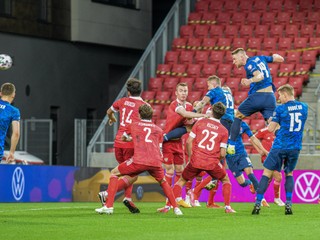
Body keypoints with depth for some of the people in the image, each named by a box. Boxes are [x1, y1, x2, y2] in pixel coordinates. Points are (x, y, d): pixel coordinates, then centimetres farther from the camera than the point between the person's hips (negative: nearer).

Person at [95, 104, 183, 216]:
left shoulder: (133, 126, 21)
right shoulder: (159, 130, 24)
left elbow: (124, 138, 41)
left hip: (139, 160, -3)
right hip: (156, 162, 3)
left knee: (114, 173, 16)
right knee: (163, 182, 33)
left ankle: (108, 206, 4)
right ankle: (176, 208, 24)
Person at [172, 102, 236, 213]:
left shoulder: (200, 122, 3)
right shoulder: (224, 131, 2)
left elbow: (189, 141, 0)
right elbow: (222, 154, -2)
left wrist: (191, 157, 13)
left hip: (196, 161, 0)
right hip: (212, 163, 0)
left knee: (181, 181, 19)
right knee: (226, 180, 24)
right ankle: (227, 207, 15)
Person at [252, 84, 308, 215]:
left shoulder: (280, 109, -8)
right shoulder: (304, 107, 5)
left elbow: (270, 129, -6)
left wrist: (271, 121, 15)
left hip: (280, 146, -4)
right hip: (295, 147, 4)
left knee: (267, 173, 4)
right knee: (289, 174, 21)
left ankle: (258, 204, 0)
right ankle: (288, 204, 10)